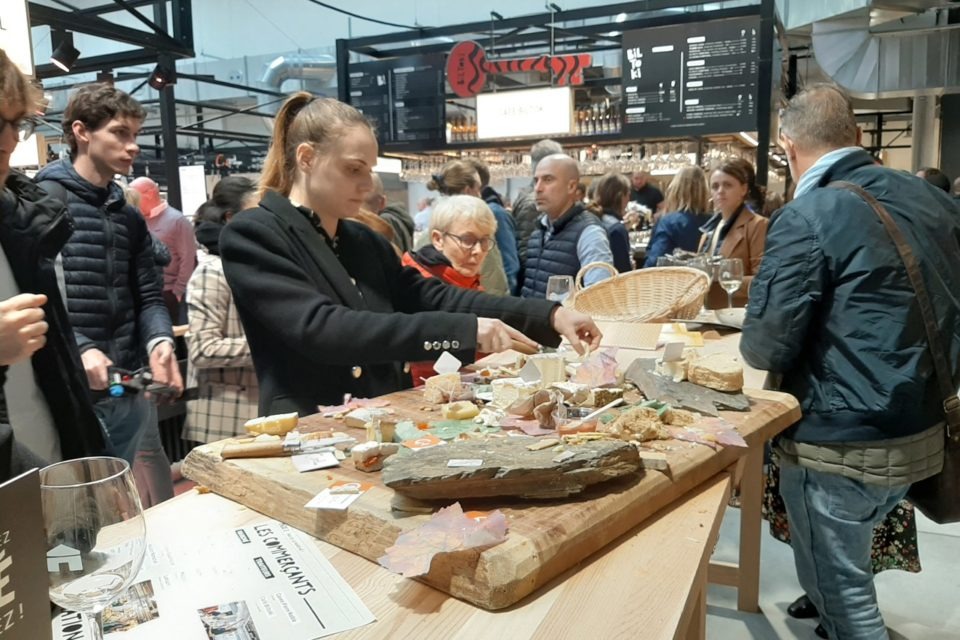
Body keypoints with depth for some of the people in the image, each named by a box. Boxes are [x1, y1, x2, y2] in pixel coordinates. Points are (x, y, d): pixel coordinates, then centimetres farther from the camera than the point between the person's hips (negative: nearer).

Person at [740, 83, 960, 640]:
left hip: (842, 445, -7)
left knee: (841, 592, 12)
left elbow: (766, 348, -20)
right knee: (846, 563, 29)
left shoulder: (804, 220, -19)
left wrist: (755, 338, 3)